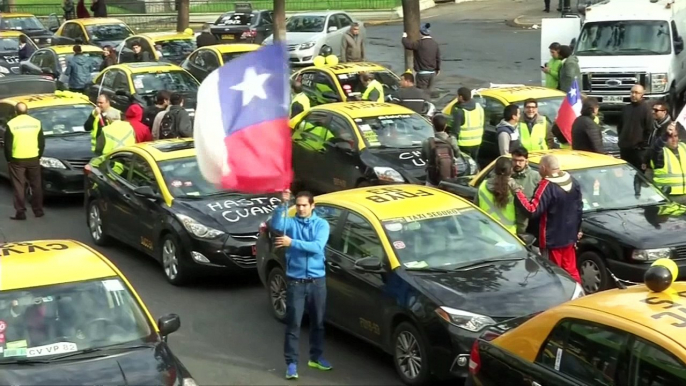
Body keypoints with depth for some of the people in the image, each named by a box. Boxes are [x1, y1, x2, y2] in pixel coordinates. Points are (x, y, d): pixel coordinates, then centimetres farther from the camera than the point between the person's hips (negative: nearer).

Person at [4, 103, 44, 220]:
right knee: (36, 186, 12)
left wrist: (8, 159, 7)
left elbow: (7, 145, -5)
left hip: (17, 160, -3)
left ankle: (20, 212, 1)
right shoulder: (36, 122, 2)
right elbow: (42, 142, 5)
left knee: (19, 187, 3)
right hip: (33, 159, 3)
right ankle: (38, 210, 16)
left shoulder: (11, 124, -6)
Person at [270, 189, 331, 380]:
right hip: (295, 281, -1)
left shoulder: (321, 224, -1)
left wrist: (292, 242, -27)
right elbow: (277, 226, -23)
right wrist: (283, 204, -34)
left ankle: (316, 357, 30)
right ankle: (291, 363, 2)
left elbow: (317, 246, -17)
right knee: (293, 324, -2)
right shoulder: (291, 222, 0)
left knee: (318, 322, 14)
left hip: (317, 280, 2)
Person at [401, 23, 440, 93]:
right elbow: (438, 58, 12)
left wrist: (404, 37, 3)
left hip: (422, 73, -7)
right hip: (432, 72, 7)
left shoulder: (420, 43, -16)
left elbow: (408, 45, -18)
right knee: (428, 92, 14)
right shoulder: (435, 44, 6)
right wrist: (438, 68, 26)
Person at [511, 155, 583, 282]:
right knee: (571, 270, 17)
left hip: (552, 239, -8)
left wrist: (517, 191, -24)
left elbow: (532, 210, -27)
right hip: (569, 236, 8)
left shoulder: (547, 186, -22)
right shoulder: (572, 181, 5)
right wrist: (577, 229, 22)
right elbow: (579, 208, 12)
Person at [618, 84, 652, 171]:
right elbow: (620, 125, 22)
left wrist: (643, 144, -12)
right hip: (624, 147, 7)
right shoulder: (626, 108, 13)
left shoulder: (646, 109, -8)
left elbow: (649, 129, -12)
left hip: (638, 148, -7)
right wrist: (621, 139, 12)